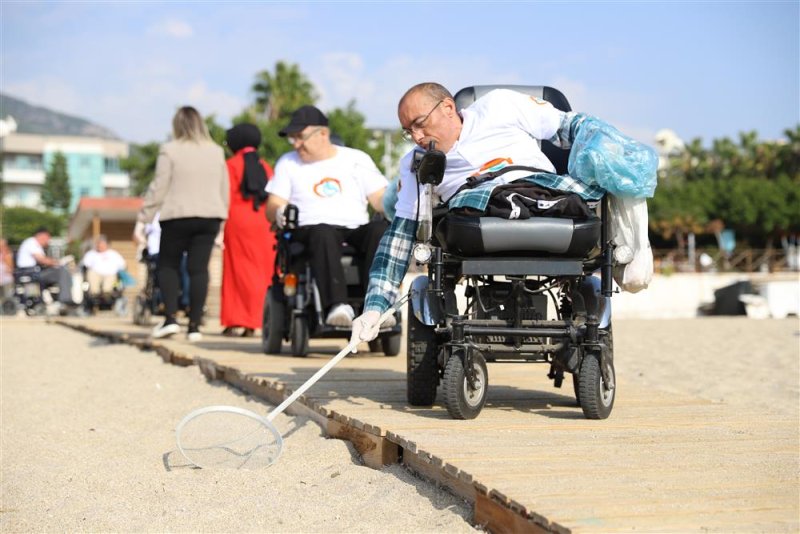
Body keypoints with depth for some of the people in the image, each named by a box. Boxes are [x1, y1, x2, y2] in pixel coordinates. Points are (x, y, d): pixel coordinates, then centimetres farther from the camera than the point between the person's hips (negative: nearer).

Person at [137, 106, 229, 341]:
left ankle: (170, 318, -3)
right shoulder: (216, 152, 10)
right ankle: (194, 325, -1)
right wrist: (221, 225, 20)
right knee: (199, 268, 2)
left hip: (178, 216, -3)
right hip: (209, 217, 3)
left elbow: (159, 187, -6)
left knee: (168, 265, 10)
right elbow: (224, 191, 13)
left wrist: (144, 218, 1)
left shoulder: (170, 150, -5)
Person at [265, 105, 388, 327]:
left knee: (381, 230, -32)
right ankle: (337, 305, -52)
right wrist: (280, 213, -13)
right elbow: (272, 206, 12)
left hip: (357, 228, 1)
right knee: (323, 234, -38)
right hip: (310, 229, -1)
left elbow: (380, 199, 10)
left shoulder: (357, 159, 18)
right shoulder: (287, 163, 19)